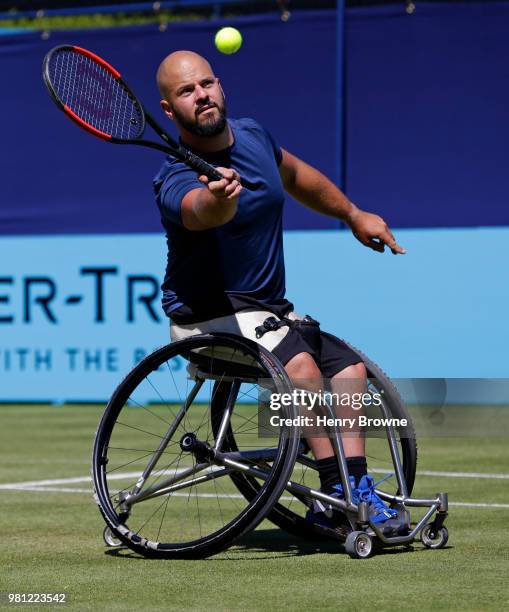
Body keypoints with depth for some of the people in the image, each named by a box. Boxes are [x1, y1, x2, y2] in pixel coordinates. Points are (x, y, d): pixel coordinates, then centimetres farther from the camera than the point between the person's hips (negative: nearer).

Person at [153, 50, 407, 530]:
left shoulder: (251, 135, 2)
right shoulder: (177, 179, -23)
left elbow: (294, 175, 24)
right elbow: (202, 210, -49)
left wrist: (353, 215, 31)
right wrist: (219, 197, -71)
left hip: (268, 310, 9)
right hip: (209, 315, -9)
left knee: (349, 368, 5)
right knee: (301, 365, -30)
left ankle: (354, 489, -3)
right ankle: (336, 489, -26)